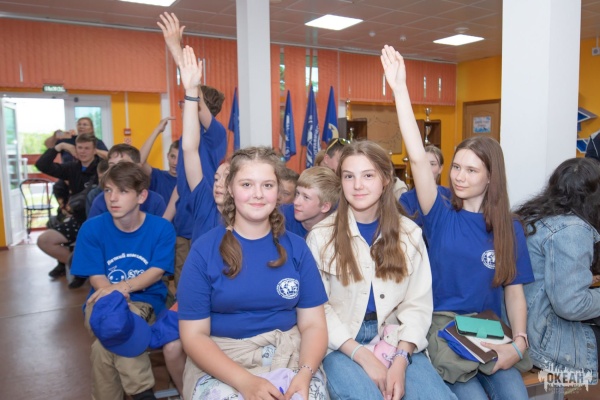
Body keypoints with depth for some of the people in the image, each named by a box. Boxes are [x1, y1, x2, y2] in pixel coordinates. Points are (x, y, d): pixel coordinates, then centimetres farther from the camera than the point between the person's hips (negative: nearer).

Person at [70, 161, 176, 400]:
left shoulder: (161, 228, -8)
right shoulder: (92, 228, -5)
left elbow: (157, 272, -9)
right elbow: (97, 277, -4)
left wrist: (123, 286, -27)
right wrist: (113, 294, -26)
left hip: (146, 301, -2)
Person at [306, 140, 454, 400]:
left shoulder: (409, 233, 3)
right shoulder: (321, 236, -4)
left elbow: (418, 303, -1)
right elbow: (318, 308, -7)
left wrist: (400, 358, -15)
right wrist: (363, 356, -16)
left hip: (396, 340, 3)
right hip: (342, 344, -2)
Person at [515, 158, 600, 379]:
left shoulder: (529, 214, 7)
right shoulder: (572, 230, -20)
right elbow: (570, 305, -24)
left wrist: (582, 280, 25)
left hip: (518, 328, 9)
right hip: (545, 342, -9)